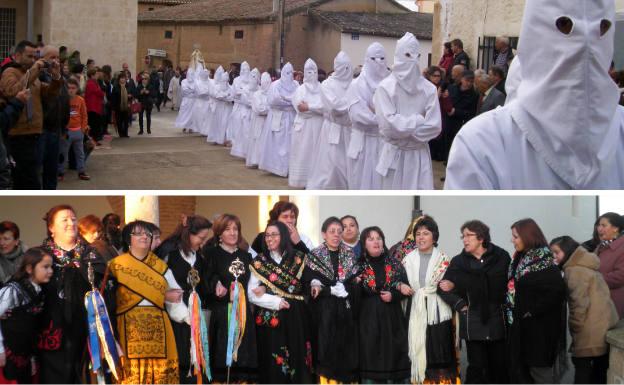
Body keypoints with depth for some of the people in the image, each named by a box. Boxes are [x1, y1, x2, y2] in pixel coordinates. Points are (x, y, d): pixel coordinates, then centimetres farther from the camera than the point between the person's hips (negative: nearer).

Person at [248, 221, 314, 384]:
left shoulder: (298, 259, 5)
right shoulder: (259, 262, 4)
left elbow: (305, 287, -1)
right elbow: (252, 295, -2)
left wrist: (267, 292, -5)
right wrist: (277, 302, -12)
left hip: (295, 319, 1)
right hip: (269, 320, -1)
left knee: (297, 359, -1)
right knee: (272, 364, -2)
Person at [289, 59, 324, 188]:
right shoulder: (301, 89, 6)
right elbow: (300, 108, -8)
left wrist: (308, 107, -13)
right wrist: (316, 108, -13)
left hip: (318, 125, 1)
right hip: (303, 125, -1)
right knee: (303, 152, -2)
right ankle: (302, 179, 2)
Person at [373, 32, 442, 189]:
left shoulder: (429, 89, -1)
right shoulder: (386, 87, -8)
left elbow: (435, 126, -8)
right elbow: (388, 125, -18)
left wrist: (403, 129, -10)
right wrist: (418, 121, -11)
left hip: (419, 154, 2)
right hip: (394, 154, -2)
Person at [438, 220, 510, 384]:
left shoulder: (501, 257, 2)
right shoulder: (458, 261, 5)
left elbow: (505, 284, -1)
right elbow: (444, 287, 2)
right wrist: (460, 305, -9)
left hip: (498, 321, 0)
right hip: (473, 323, 0)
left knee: (500, 367, 6)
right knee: (476, 367, 1)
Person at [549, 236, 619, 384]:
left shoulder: (574, 270, -13)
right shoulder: (587, 265, 18)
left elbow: (579, 304, -19)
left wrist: (575, 330, -8)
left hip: (591, 333, -9)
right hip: (606, 328, 9)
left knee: (582, 369, -4)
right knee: (600, 372, 14)